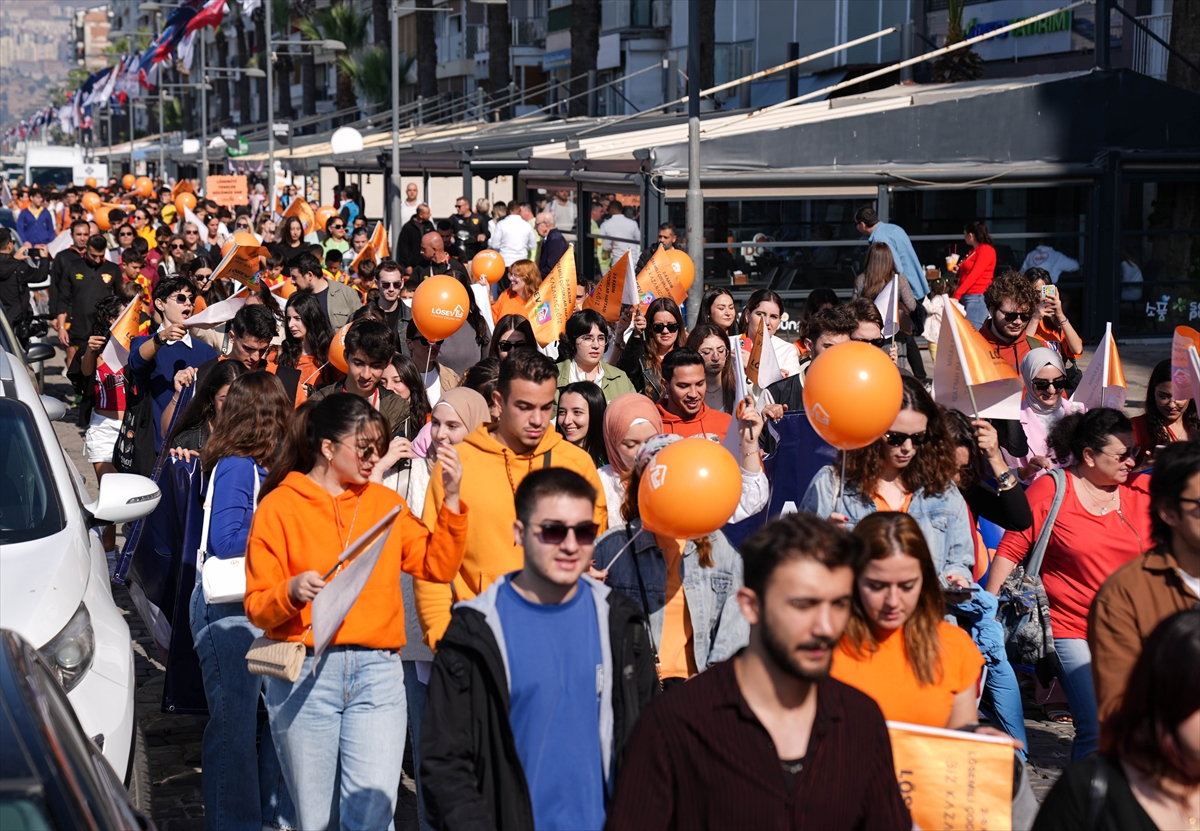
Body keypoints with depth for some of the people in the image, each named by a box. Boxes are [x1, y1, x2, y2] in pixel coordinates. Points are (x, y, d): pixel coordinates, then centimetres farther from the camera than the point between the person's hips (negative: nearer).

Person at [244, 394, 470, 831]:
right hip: (305, 675, -2)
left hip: (377, 672, 2)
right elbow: (257, 607, 1)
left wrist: (451, 499, 0)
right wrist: (292, 591, -19)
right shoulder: (279, 507, 3)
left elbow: (437, 566, 8)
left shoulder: (386, 502, 14)